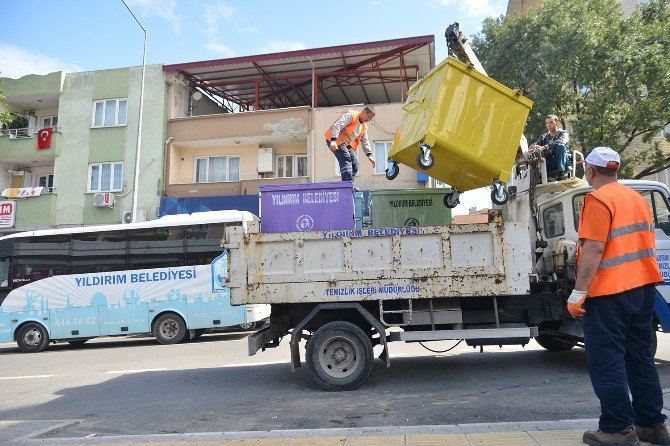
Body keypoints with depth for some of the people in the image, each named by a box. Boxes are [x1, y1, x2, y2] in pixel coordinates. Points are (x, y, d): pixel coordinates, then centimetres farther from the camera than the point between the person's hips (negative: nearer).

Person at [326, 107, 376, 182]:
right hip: (336, 141, -9)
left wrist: (369, 155, 6)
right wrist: (333, 140, -35)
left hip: (347, 144, 9)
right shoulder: (350, 115, -11)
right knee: (346, 159, -24)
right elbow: (337, 126, -23)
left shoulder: (364, 127, 17)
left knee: (355, 164, -1)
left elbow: (365, 141, 20)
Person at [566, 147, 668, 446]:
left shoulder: (598, 199, -13)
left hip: (609, 292, -9)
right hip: (643, 287, 9)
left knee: (607, 362, -1)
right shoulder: (637, 198, 15)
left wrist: (577, 293, -20)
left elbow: (594, 248, -21)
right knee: (640, 358, 16)